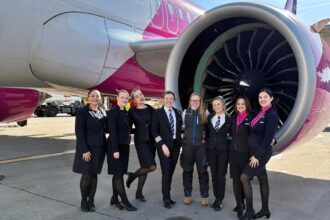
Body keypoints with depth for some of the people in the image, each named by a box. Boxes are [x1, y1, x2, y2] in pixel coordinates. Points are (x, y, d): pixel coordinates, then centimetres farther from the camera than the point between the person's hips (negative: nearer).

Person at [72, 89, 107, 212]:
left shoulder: (103, 112, 8)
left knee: (94, 174, 9)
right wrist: (84, 150, -19)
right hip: (87, 147, -5)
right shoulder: (82, 112, -9)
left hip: (99, 147, 5)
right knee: (87, 175, 0)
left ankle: (91, 201, 19)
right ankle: (84, 201, 19)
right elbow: (79, 132, -13)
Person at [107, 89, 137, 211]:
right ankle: (124, 201, 5)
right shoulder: (112, 112, -12)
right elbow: (112, 132, -17)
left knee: (118, 174, 12)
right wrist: (115, 150, -20)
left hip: (125, 146, 8)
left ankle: (115, 198, 22)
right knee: (119, 174, -2)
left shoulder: (126, 112, 11)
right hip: (116, 146, -7)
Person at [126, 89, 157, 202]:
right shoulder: (132, 111, -3)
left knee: (145, 168, 9)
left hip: (152, 141, 4)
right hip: (141, 141, -4)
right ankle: (132, 175, 11)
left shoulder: (150, 109, 6)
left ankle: (139, 193, 23)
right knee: (151, 167, -15)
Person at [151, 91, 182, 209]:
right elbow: (154, 130, -7)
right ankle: (166, 198, 4)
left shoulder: (177, 112, 10)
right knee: (166, 172, -6)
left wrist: (180, 141, 4)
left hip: (176, 145, 4)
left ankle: (167, 195, 19)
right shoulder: (157, 112, -3)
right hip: (164, 145, -4)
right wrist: (162, 145, -14)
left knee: (171, 171, 8)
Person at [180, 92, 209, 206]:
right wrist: (187, 134, 4)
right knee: (187, 170, 8)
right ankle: (187, 195, 19)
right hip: (187, 144, 2)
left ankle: (204, 196, 15)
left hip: (201, 145, -1)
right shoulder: (185, 112, 5)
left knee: (202, 170, 3)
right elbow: (182, 126, 12)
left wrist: (205, 138, -3)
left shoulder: (205, 113, 1)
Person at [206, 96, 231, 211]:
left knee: (221, 175, -2)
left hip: (223, 149, -3)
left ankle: (219, 200, 8)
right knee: (214, 174, 9)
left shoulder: (229, 118, -4)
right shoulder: (210, 117, 6)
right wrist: (208, 141, 5)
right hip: (211, 148, 4)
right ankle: (217, 198, 21)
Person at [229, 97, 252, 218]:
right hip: (233, 152, 5)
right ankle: (239, 204, 16)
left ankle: (241, 204, 20)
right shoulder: (234, 118, 9)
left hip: (245, 152, -4)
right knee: (235, 179, 5)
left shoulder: (251, 118, -7)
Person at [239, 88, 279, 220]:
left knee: (244, 178, -7)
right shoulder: (260, 113, 9)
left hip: (261, 153, -8)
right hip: (255, 151, 8)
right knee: (262, 179, 15)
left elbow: (268, 138, -20)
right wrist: (255, 154, 10)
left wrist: (257, 155, -19)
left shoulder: (272, 115, -16)